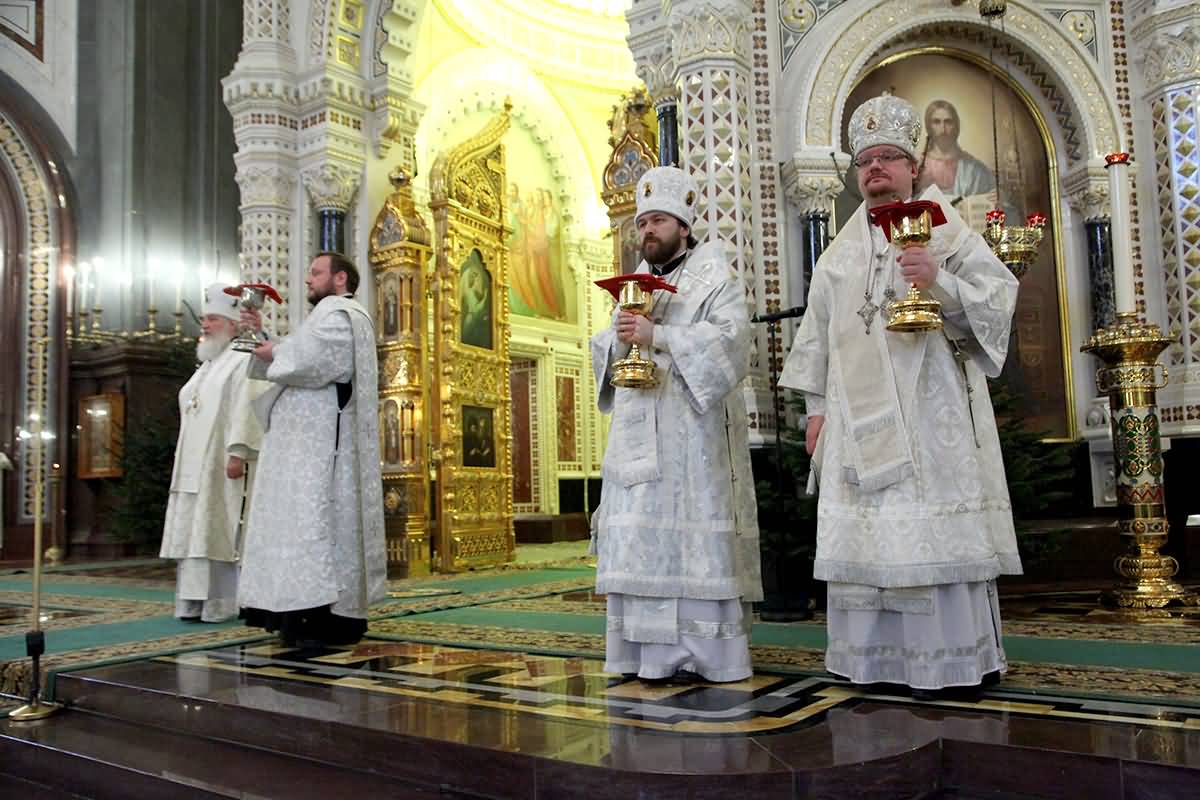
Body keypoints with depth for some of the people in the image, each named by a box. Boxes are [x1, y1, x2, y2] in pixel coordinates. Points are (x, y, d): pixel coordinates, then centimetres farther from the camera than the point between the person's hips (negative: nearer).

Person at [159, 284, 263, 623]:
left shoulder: (241, 361, -4)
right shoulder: (205, 367, 23)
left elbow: (245, 409, -15)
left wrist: (238, 452, -25)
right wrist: (181, 460, 16)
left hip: (221, 463, -9)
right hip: (194, 465, 9)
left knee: (218, 531, -9)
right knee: (194, 533, 6)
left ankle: (222, 603, -5)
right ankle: (195, 601, 9)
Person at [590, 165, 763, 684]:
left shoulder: (716, 277, 3)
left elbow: (730, 339, -13)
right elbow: (604, 349, 18)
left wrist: (658, 337, -19)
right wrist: (620, 340, -5)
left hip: (693, 432, -6)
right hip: (638, 433, 6)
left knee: (694, 534, -7)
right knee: (639, 538, 3)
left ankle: (705, 651, -1)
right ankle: (653, 650, 9)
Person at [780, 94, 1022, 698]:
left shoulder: (944, 228, 7)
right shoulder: (842, 252, 17)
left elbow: (998, 298, -2)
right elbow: (818, 331, 15)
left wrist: (940, 282, -20)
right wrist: (816, 406, 9)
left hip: (930, 408, -3)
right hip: (860, 416, 4)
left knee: (937, 532, -5)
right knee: (866, 534, 2)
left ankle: (956, 658, 5)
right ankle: (876, 657, 10)